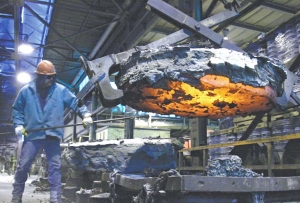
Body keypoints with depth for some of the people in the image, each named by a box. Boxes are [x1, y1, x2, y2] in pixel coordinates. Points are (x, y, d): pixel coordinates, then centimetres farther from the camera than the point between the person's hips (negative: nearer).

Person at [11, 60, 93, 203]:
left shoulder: (61, 90, 2)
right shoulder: (26, 91, 4)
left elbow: (77, 103, 2)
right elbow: (16, 109, 12)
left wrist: (86, 115, -14)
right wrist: (18, 124, -2)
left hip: (53, 135, 0)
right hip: (32, 135, 0)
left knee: (55, 167, 2)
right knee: (23, 166, 6)